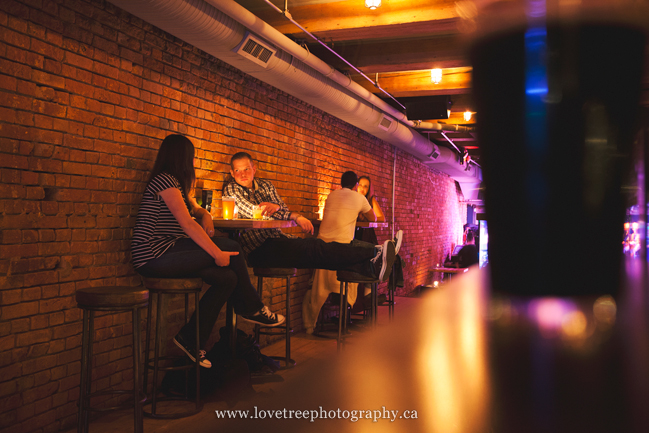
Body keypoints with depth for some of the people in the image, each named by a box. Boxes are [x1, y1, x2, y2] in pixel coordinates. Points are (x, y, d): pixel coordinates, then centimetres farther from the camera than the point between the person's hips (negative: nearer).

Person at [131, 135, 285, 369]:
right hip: (155, 256, -10)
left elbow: (197, 210, 28)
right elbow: (187, 224, -20)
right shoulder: (164, 181, -11)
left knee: (226, 277, -8)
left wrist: (206, 217, 2)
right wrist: (217, 253, -22)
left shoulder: (176, 183, 21)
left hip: (169, 252, 10)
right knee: (230, 247, -16)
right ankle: (251, 308, -1)